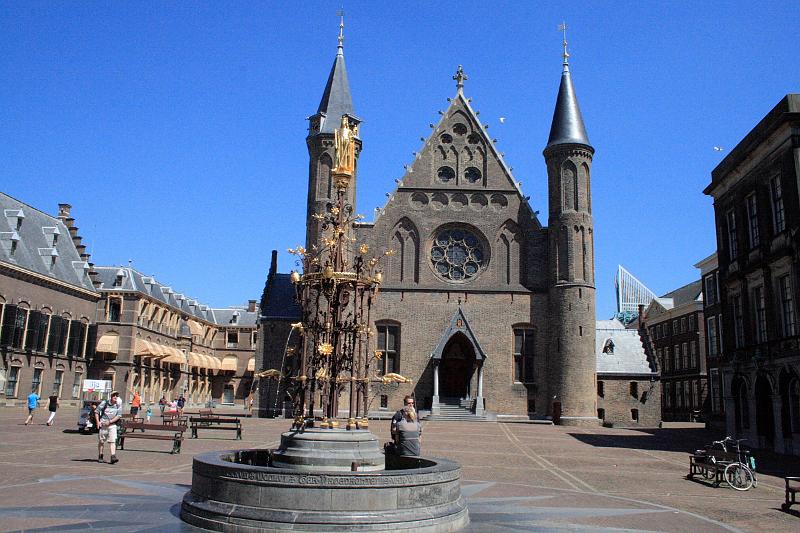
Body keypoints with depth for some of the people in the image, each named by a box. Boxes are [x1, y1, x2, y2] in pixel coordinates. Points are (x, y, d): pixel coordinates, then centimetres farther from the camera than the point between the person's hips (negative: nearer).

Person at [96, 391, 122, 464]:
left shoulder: (118, 405, -3)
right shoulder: (105, 403, -5)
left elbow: (119, 415, -3)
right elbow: (96, 412, 2)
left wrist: (110, 421, -13)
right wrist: (97, 422, -7)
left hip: (112, 425, 0)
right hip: (103, 424, 0)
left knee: (112, 441, -10)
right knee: (101, 441, 9)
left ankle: (113, 457, -16)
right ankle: (100, 456, 24)